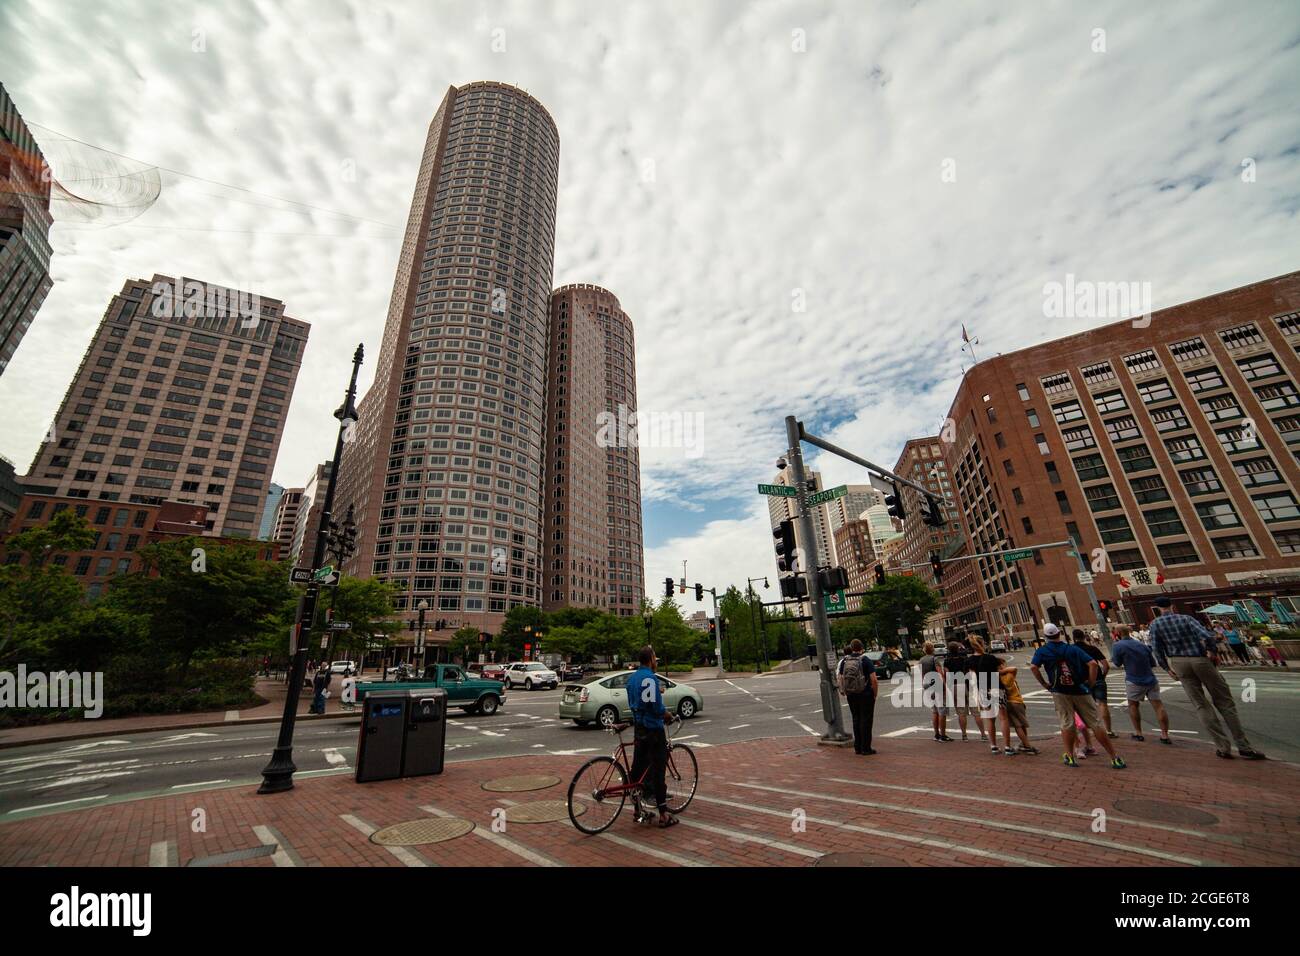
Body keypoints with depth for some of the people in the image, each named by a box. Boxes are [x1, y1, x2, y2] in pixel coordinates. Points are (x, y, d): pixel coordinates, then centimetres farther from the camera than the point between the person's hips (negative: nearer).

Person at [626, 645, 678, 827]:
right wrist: (668, 715, -4)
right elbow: (656, 706, -23)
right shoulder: (650, 678, -18)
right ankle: (664, 815, 5)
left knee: (638, 767, 14)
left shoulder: (632, 678, 10)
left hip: (638, 727, 9)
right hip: (653, 728, -9)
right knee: (658, 770, -1)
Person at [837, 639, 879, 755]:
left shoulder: (844, 661, 1)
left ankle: (857, 747, 20)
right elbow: (874, 680, -14)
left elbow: (841, 679, 4)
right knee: (866, 720, 5)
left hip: (851, 696, 4)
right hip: (866, 694, -4)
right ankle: (865, 748, 8)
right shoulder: (865, 661, -12)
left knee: (856, 719, 15)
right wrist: (875, 694, -1)